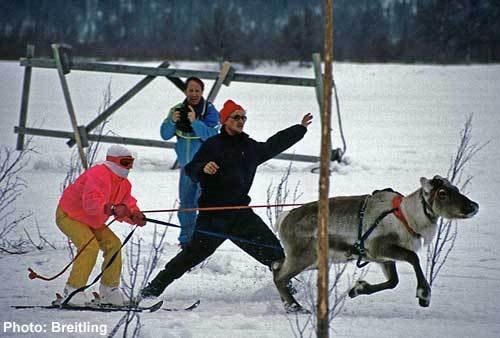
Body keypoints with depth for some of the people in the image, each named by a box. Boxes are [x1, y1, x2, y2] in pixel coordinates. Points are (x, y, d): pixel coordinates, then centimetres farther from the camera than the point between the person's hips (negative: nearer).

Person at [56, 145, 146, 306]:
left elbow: (128, 205, 0)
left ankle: (109, 288, 10)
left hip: (92, 222, 9)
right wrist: (112, 209, -60)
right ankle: (73, 289, -20)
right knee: (90, 246, -27)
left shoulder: (124, 184, 1)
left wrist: (135, 216, -24)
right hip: (68, 215, -9)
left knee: (113, 244, -2)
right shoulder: (98, 175, -30)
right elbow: (91, 202, -45)